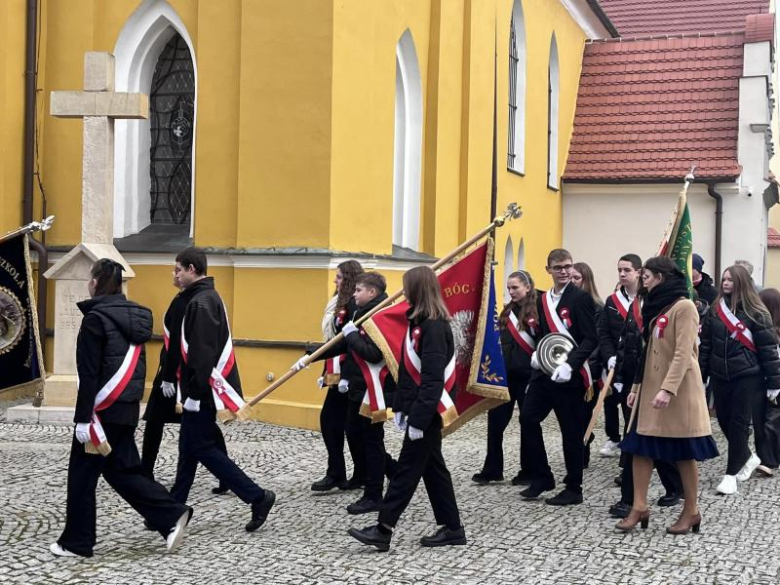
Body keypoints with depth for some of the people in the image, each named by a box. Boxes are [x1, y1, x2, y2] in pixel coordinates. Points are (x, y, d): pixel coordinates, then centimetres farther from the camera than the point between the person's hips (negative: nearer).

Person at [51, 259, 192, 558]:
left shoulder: (96, 318, -14)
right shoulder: (134, 316, 9)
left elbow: (89, 374, -17)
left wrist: (82, 418, -15)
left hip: (103, 410, -8)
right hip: (128, 408, 8)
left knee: (82, 474, 6)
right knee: (121, 469, 15)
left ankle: (76, 542, 16)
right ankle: (172, 516, 4)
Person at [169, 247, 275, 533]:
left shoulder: (202, 301, -18)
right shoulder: (209, 297, 14)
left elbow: (202, 352, -24)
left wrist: (197, 391, -23)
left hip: (202, 391, -10)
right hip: (202, 388, 10)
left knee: (201, 448, -4)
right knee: (189, 447, 14)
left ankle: (258, 497, -3)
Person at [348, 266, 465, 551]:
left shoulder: (434, 326, -18)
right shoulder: (418, 321, 12)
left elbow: (432, 378, -23)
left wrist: (419, 419, -23)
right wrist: (400, 407, 15)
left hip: (427, 410, -10)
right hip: (418, 408, 10)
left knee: (408, 468, -4)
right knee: (432, 467, 13)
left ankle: (383, 529, 1)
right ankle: (451, 527, 20)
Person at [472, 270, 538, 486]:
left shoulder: (536, 311, -10)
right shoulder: (507, 312, 11)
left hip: (527, 376, -6)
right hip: (505, 374, 6)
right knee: (495, 420, 6)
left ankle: (528, 472, 16)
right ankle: (492, 470, 15)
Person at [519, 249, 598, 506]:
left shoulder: (581, 298, -8)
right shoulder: (543, 300, 13)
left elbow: (591, 339, -14)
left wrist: (569, 365, -26)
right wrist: (536, 353, 1)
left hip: (570, 375, -7)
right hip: (544, 371, 7)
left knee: (571, 431, 1)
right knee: (528, 418, 3)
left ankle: (573, 489, 13)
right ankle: (541, 477, 17)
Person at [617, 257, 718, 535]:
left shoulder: (684, 306, -12)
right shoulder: (657, 306, 16)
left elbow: (683, 354, -20)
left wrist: (668, 389, -27)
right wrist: (636, 387, 16)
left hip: (677, 391, -8)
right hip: (650, 387, 8)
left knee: (684, 451, 1)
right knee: (640, 446, 3)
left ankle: (691, 511, 13)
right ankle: (639, 507, 8)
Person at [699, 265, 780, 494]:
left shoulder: (755, 312, -7)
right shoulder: (715, 310, 6)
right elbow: (706, 344, 8)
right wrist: (700, 376, 6)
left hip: (747, 377, -5)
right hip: (720, 377, 5)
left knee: (738, 423, -2)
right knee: (724, 421, 10)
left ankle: (731, 474, 7)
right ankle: (748, 457, 34)